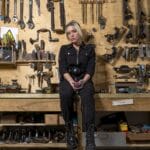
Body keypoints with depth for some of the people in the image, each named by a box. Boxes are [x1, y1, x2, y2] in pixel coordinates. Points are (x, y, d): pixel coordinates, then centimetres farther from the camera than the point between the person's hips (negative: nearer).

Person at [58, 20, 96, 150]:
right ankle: (70, 130, -24)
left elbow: (91, 69, 2)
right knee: (65, 95, -36)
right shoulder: (64, 49, 14)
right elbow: (63, 69, 2)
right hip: (68, 80, 1)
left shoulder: (89, 48, 13)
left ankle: (90, 137, -42)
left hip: (84, 79, -1)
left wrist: (83, 81, -19)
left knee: (87, 96, -37)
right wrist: (71, 81, -18)